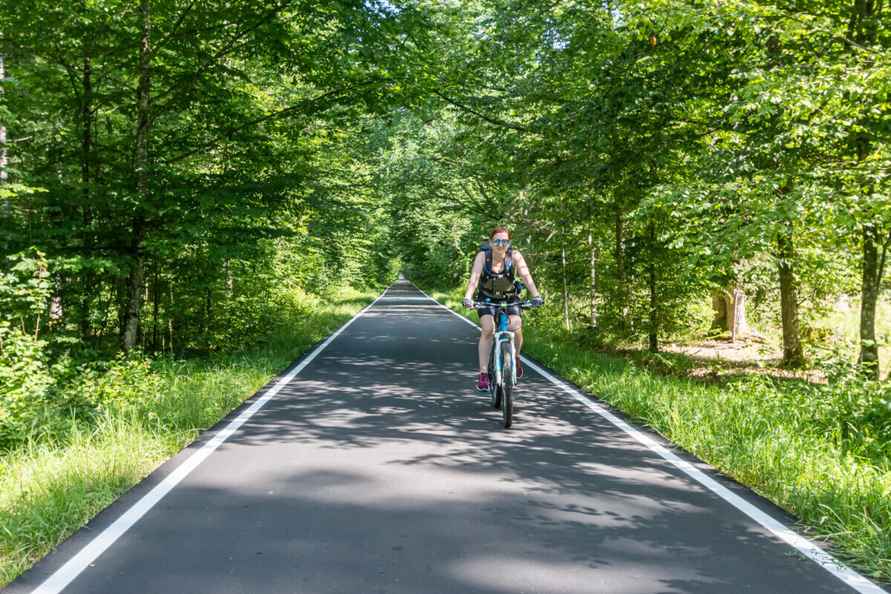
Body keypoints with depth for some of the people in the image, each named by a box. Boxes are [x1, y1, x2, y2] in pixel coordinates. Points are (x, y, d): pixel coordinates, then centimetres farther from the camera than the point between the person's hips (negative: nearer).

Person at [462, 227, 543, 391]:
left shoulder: (515, 256, -20)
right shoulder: (483, 255, -21)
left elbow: (526, 276, -31)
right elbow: (474, 278, -32)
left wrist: (536, 295, -47)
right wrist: (467, 297, -49)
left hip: (510, 297, 1)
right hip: (487, 298, -1)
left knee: (516, 326, -23)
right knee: (488, 328, -23)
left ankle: (515, 358, 9)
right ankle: (483, 374, -17)